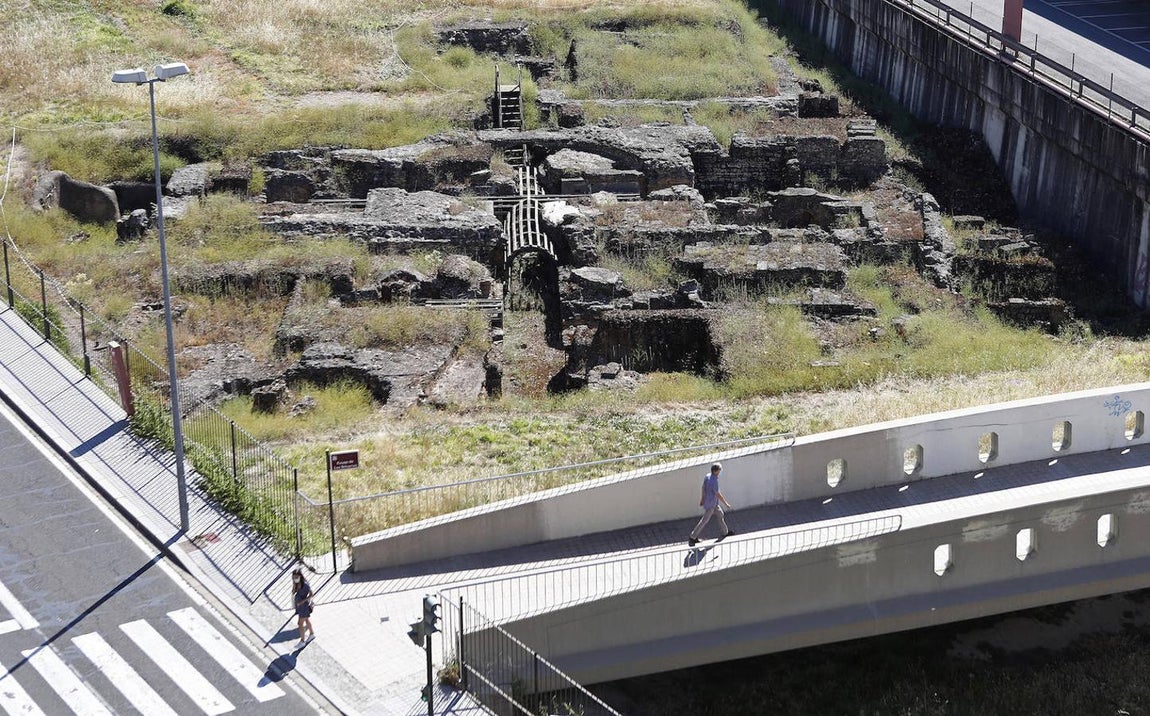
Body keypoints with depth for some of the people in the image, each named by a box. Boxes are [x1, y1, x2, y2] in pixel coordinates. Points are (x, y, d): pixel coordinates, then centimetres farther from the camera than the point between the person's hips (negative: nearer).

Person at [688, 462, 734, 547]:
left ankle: (726, 532, 41)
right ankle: (692, 538, 11)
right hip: (711, 504, -9)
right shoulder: (714, 482, -34)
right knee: (704, 520, 3)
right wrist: (726, 504, -12)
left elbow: (703, 488, 6)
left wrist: (702, 498, 20)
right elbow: (718, 495, -24)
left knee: (720, 514, 24)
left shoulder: (707, 476, -8)